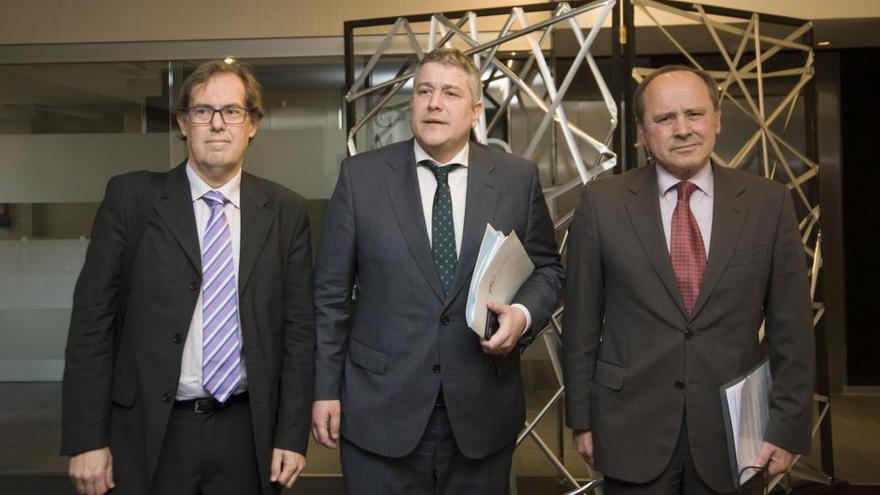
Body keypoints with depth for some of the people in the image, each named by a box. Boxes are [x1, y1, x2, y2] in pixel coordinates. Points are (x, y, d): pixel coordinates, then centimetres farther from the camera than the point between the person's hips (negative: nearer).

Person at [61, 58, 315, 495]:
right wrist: (87, 440, -7)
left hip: (248, 433, 1)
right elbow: (92, 317, -4)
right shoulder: (130, 198, -2)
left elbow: (299, 327, 1)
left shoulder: (285, 211, 1)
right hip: (148, 434, -1)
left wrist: (292, 435, -1)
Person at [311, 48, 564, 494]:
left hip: (482, 411, 1)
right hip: (379, 412, -1)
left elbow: (547, 267, 9)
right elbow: (331, 292, 1)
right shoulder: (360, 176, -1)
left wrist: (523, 314, -12)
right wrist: (326, 389, 0)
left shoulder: (518, 178, 1)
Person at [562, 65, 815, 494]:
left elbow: (791, 326, 1)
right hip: (631, 433, -1)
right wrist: (581, 418, 0)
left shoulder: (769, 203, -2)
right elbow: (581, 321, -2)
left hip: (732, 433, 1)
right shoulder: (603, 202, -4)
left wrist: (788, 426, 0)